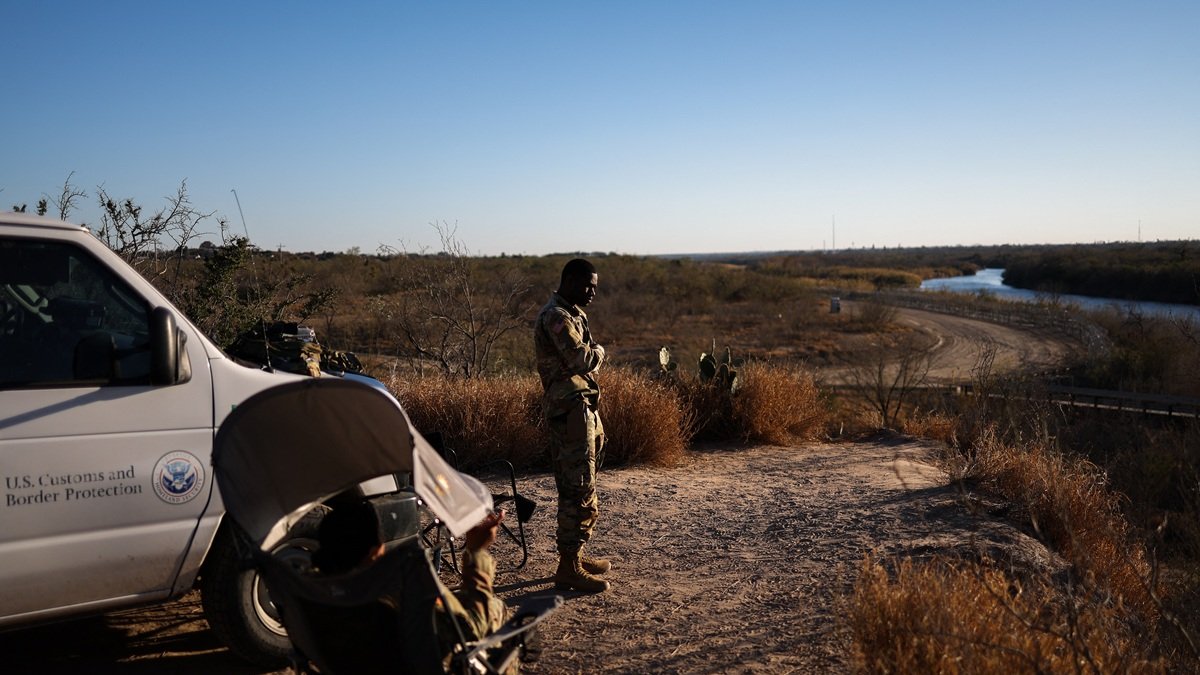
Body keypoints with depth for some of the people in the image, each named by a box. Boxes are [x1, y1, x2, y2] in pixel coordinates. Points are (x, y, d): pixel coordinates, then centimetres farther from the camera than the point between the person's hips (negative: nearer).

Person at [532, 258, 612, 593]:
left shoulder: (570, 313, 19)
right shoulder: (557, 316, -15)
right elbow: (582, 360, -25)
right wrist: (599, 351, -7)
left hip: (579, 407, 11)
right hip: (571, 410, -11)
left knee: (577, 487, 17)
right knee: (579, 489, -8)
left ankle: (574, 556, 27)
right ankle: (569, 568, -3)